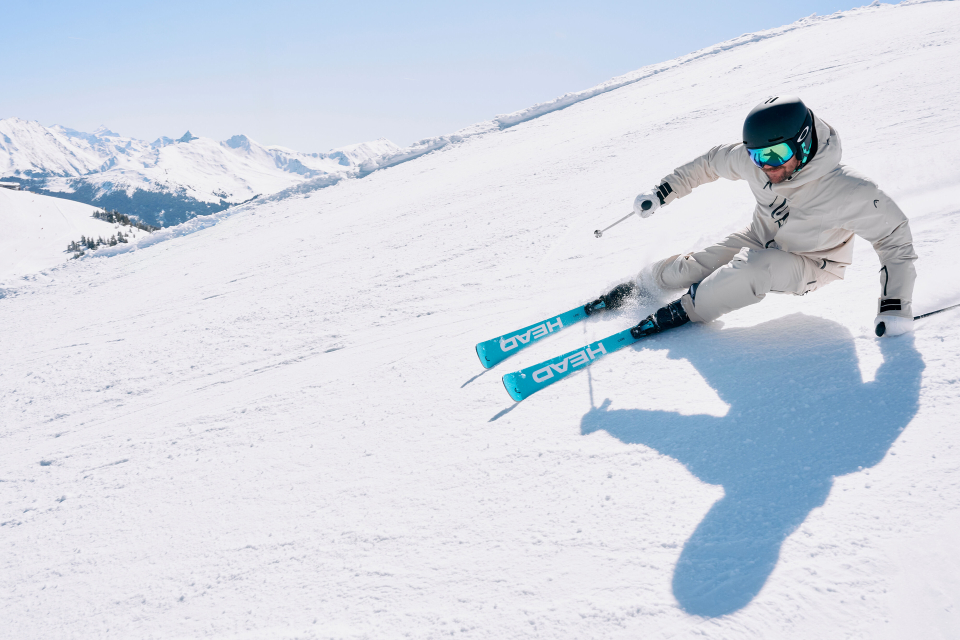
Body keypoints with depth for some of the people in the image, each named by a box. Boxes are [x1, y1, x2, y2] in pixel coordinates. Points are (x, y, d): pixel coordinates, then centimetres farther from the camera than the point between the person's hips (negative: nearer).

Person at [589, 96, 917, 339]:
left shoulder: (847, 191, -35)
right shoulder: (751, 160, -22)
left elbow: (894, 234, -23)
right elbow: (711, 163, -1)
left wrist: (895, 306, -30)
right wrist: (662, 191, 4)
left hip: (812, 265, -4)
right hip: (760, 241, 5)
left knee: (754, 268, -34)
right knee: (692, 267, -4)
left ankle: (686, 309, -12)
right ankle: (640, 286, 27)